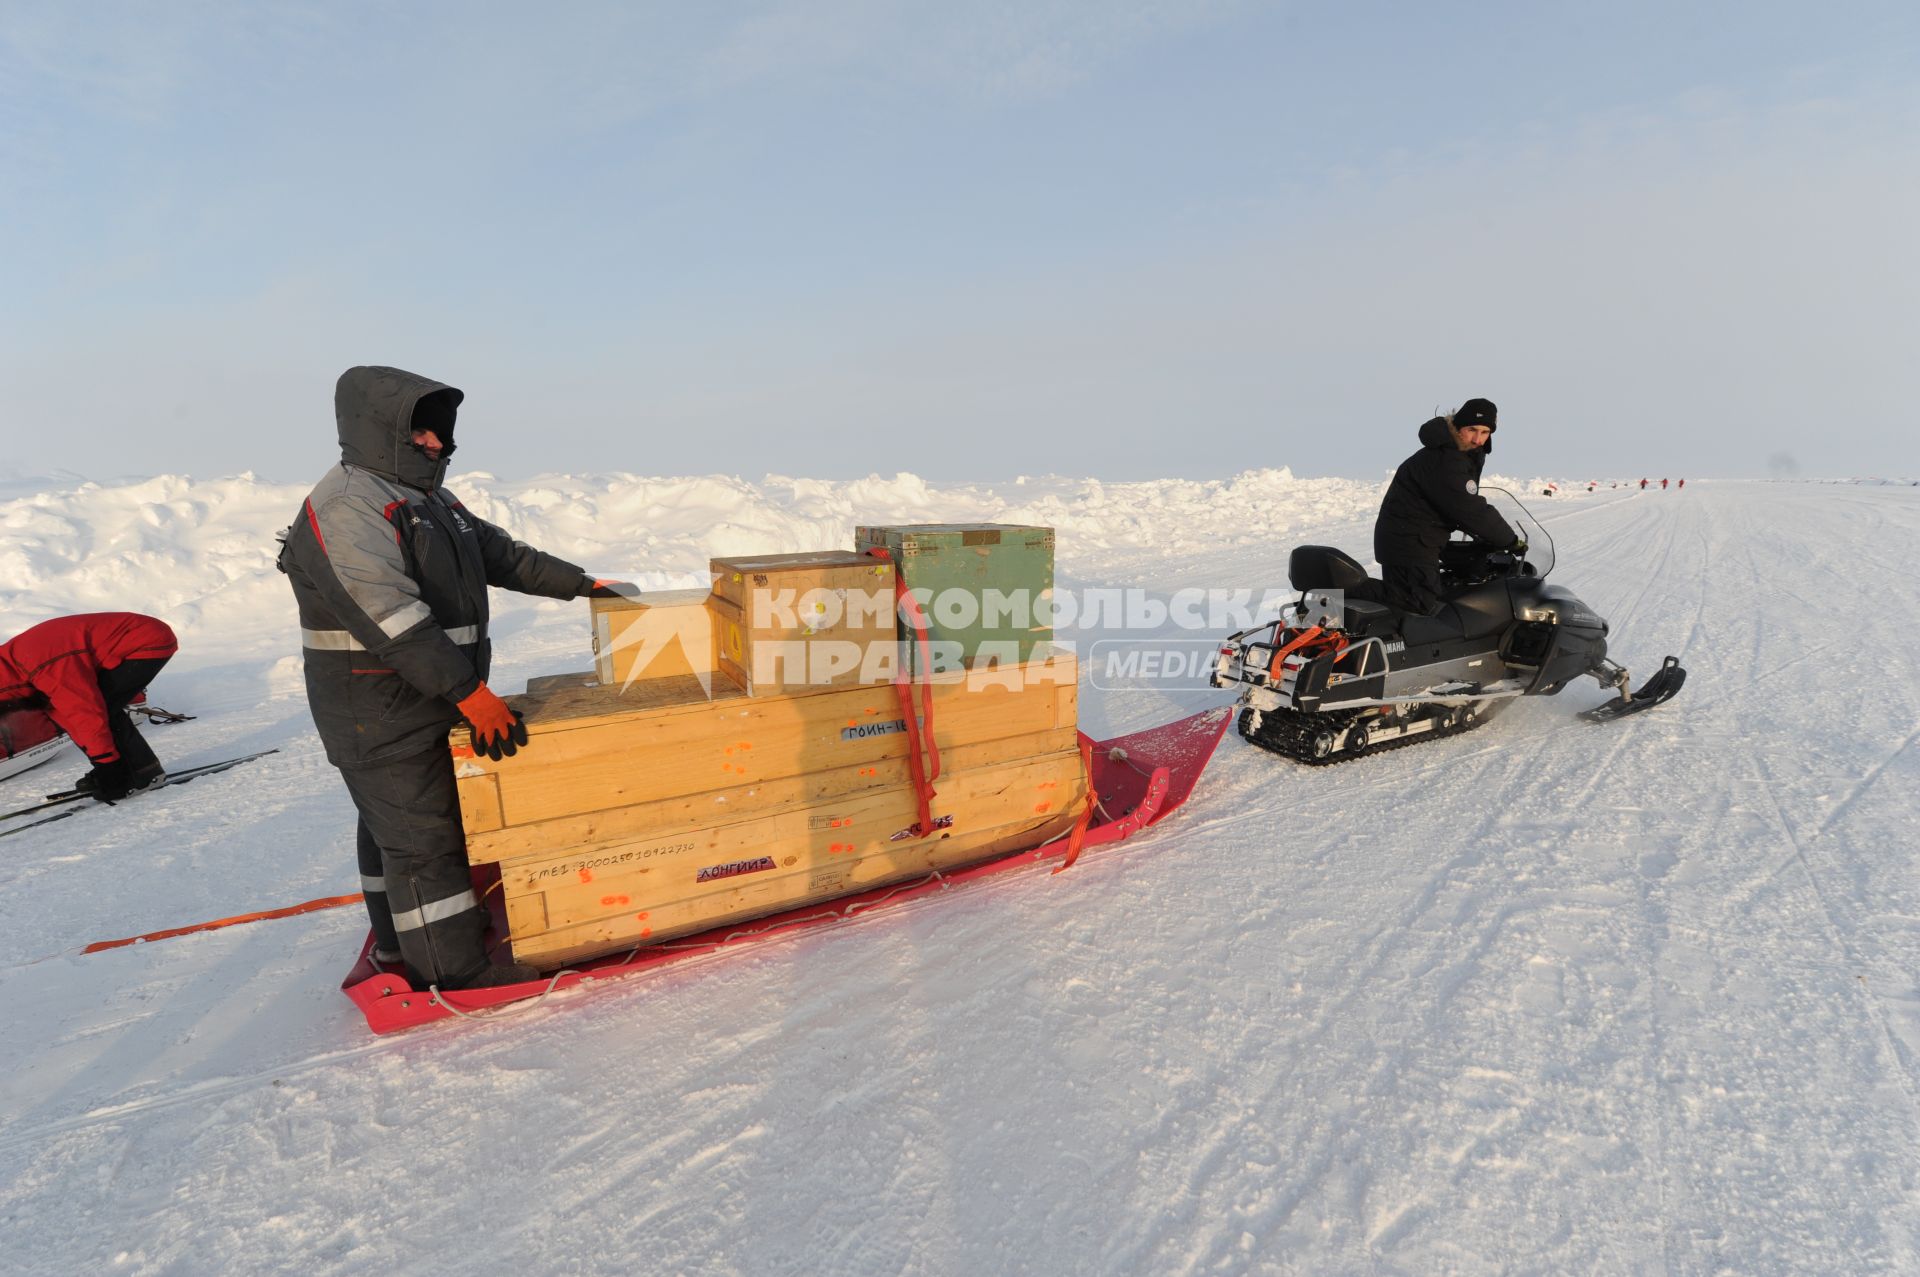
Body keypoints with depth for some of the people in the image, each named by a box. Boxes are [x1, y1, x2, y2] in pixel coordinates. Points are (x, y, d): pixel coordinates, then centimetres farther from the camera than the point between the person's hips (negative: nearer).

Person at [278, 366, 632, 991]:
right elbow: (392, 619, -29)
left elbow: (503, 554, 20)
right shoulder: (345, 509, -20)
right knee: (423, 836, -4)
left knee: (392, 825, 21)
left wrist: (582, 583, 16)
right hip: (378, 714, -10)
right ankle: (454, 971, 6)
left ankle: (399, 939, 37)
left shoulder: (428, 499, 12)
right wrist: (469, 693, -31)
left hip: (430, 701, 10)